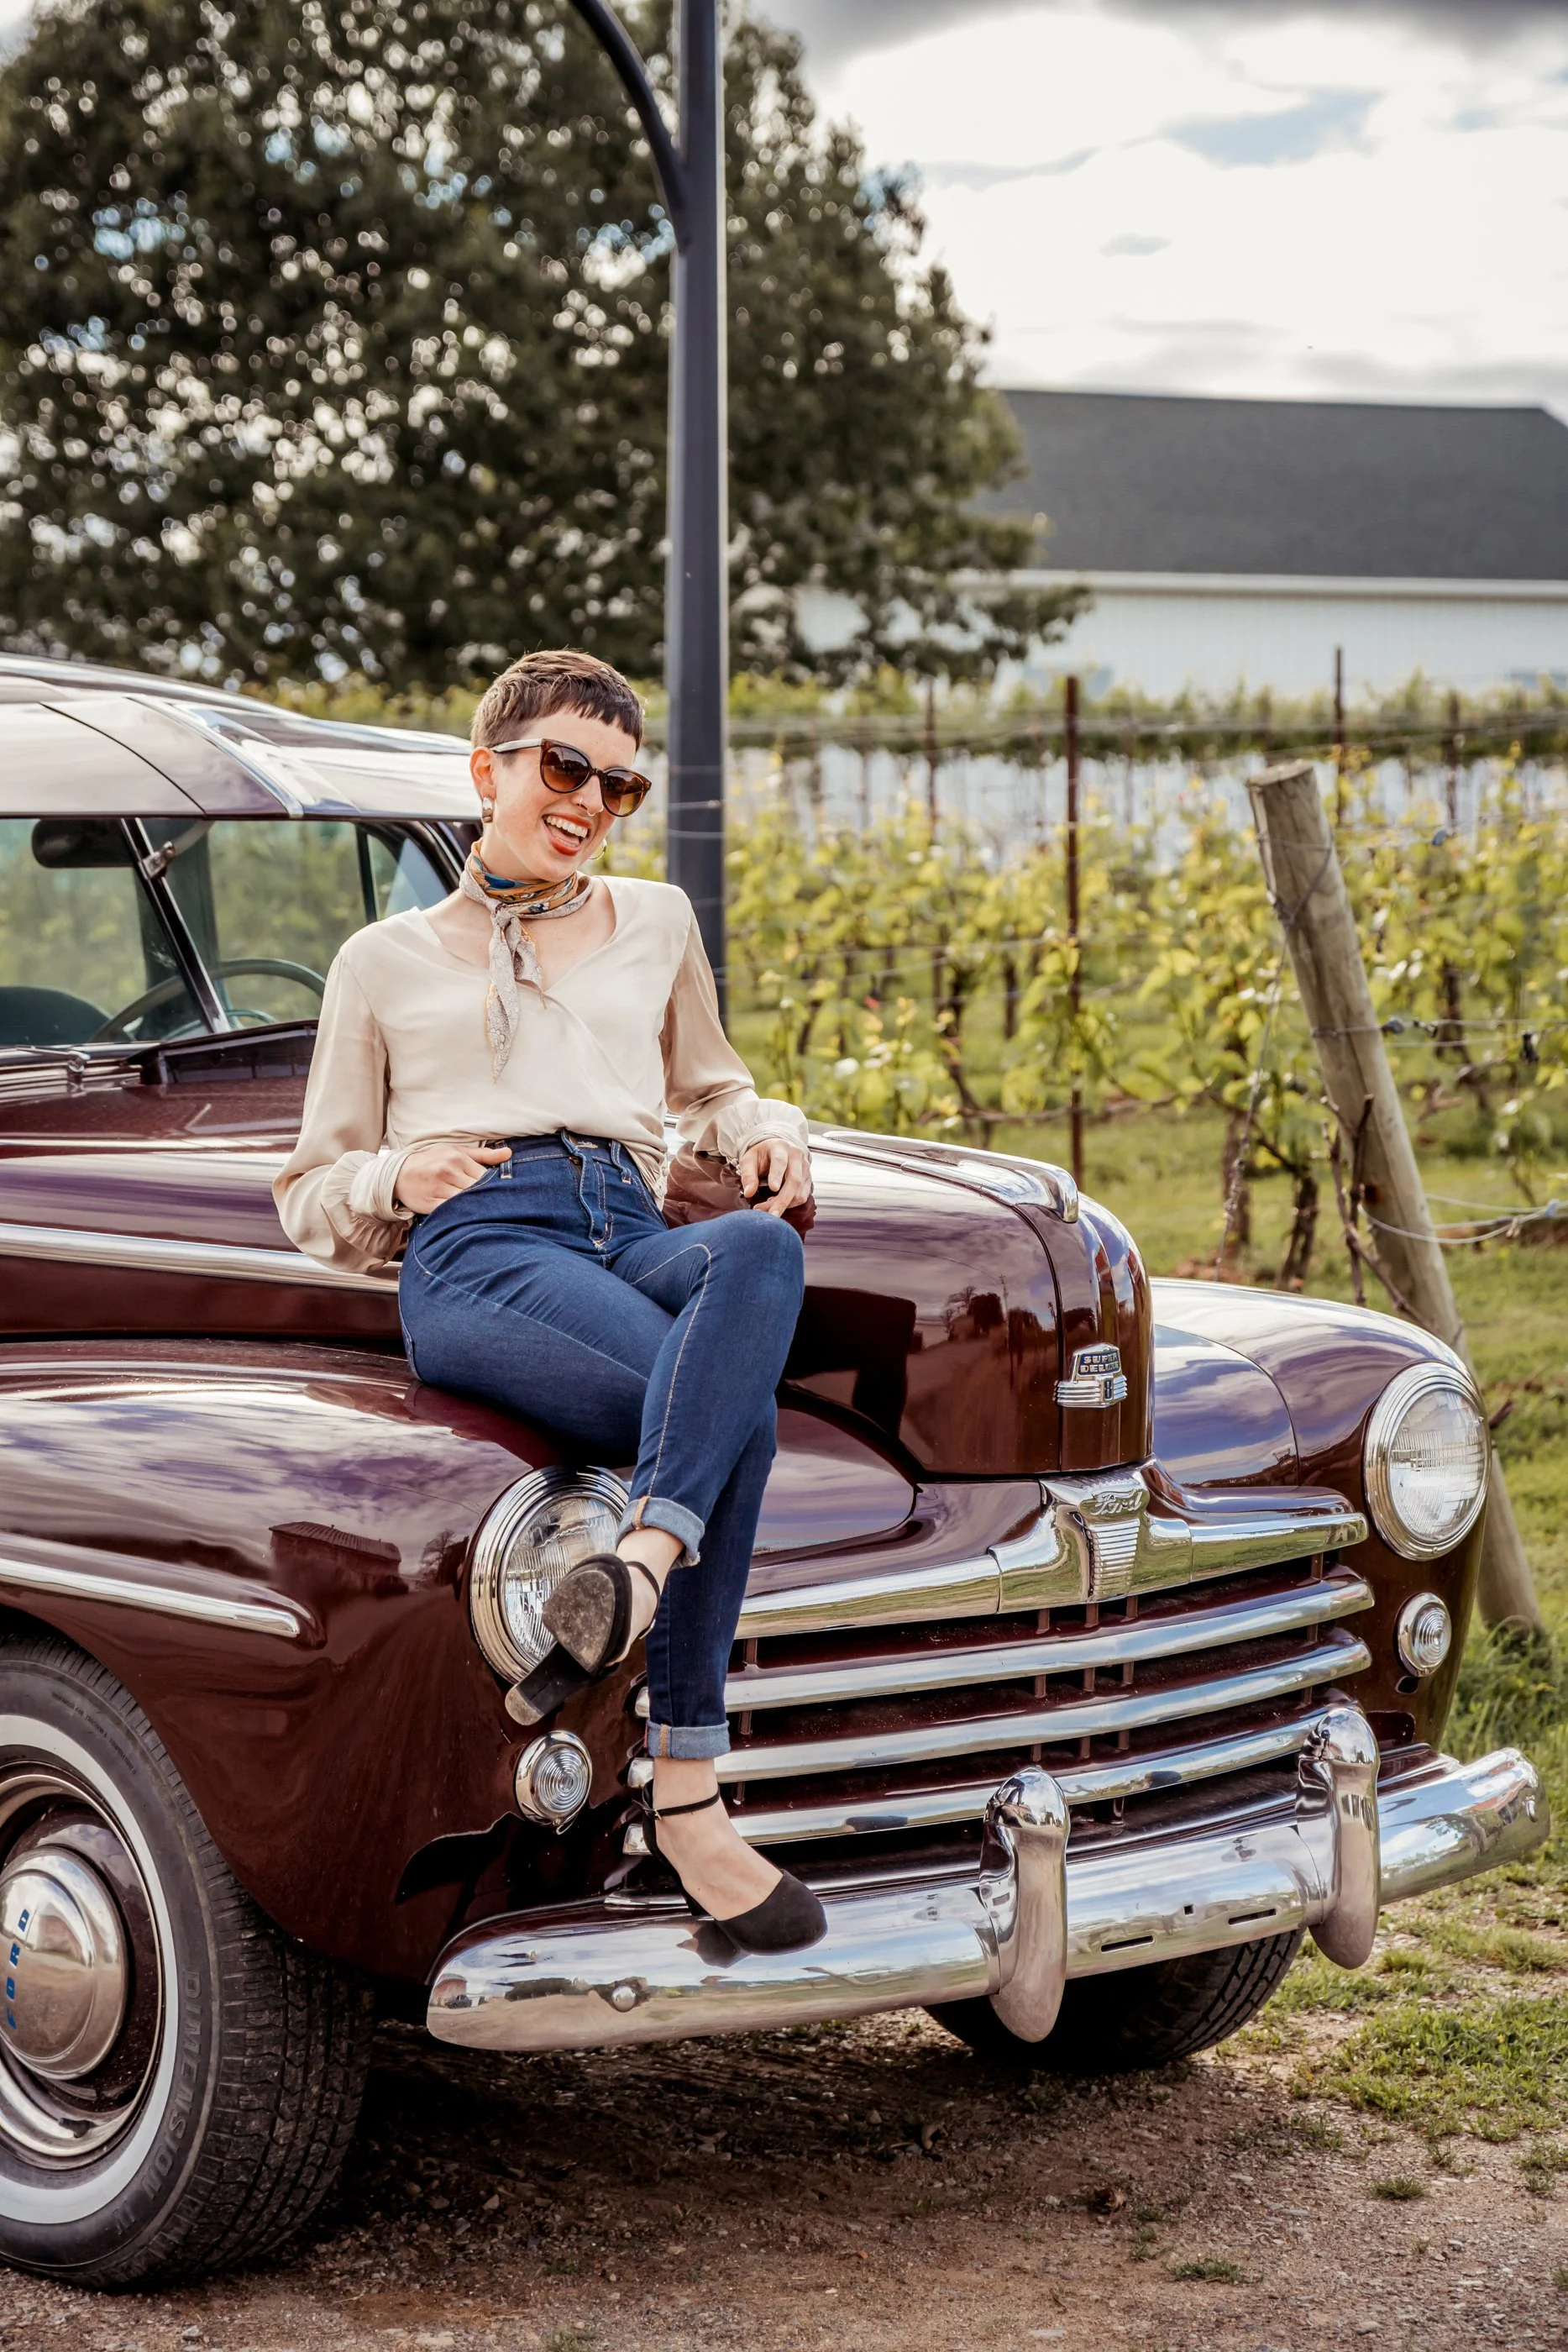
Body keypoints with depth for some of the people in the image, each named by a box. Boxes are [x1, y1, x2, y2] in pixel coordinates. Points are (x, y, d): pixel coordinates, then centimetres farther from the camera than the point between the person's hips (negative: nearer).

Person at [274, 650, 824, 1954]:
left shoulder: (656, 923, 29)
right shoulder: (385, 964, 22)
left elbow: (713, 1087, 40)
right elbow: (313, 1198, 23)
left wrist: (767, 1132, 15)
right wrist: (397, 1178, -1)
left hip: (634, 1240, 3)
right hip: (475, 1253, -3)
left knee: (759, 1255, -40)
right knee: (738, 1411, -36)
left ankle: (635, 1573, -54)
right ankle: (687, 1792, -41)